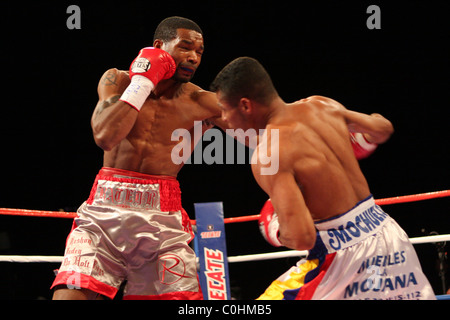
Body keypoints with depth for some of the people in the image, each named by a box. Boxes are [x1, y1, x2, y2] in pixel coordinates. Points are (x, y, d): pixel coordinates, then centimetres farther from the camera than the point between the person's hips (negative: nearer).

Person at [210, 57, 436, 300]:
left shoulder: (268, 154, -18)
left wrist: (275, 230, -3)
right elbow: (381, 129, 21)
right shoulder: (321, 106, 4)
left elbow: (301, 238, -26)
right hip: (386, 233, 8)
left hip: (345, 257, -7)